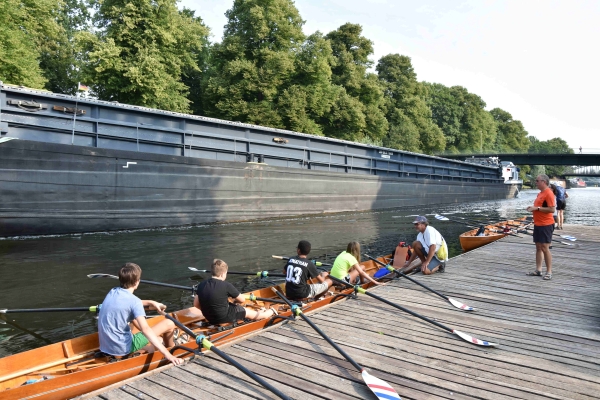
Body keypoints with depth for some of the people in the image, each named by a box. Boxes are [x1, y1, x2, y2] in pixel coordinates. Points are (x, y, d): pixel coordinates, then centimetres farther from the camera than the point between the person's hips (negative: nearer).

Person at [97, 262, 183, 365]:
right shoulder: (134, 301, -20)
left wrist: (150, 302, 16)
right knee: (169, 324, -3)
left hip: (105, 347, 8)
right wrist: (167, 354, -33)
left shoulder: (112, 292, 3)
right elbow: (145, 329, -29)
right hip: (123, 349, -8)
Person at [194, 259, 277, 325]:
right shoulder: (226, 286, -22)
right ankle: (271, 312, 43)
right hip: (225, 318, -6)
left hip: (210, 319, 6)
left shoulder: (201, 285, -8)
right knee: (249, 312, 19)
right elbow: (242, 300, -9)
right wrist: (235, 301, 13)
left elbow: (196, 304, 2)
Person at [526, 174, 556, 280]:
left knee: (544, 248, -5)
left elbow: (552, 209, -21)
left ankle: (549, 272, 4)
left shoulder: (548, 193, -15)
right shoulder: (540, 193, 14)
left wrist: (536, 208, -20)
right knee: (538, 247, 11)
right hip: (537, 224, 9)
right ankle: (538, 270, 17)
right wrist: (533, 208, 7)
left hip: (546, 225, -9)